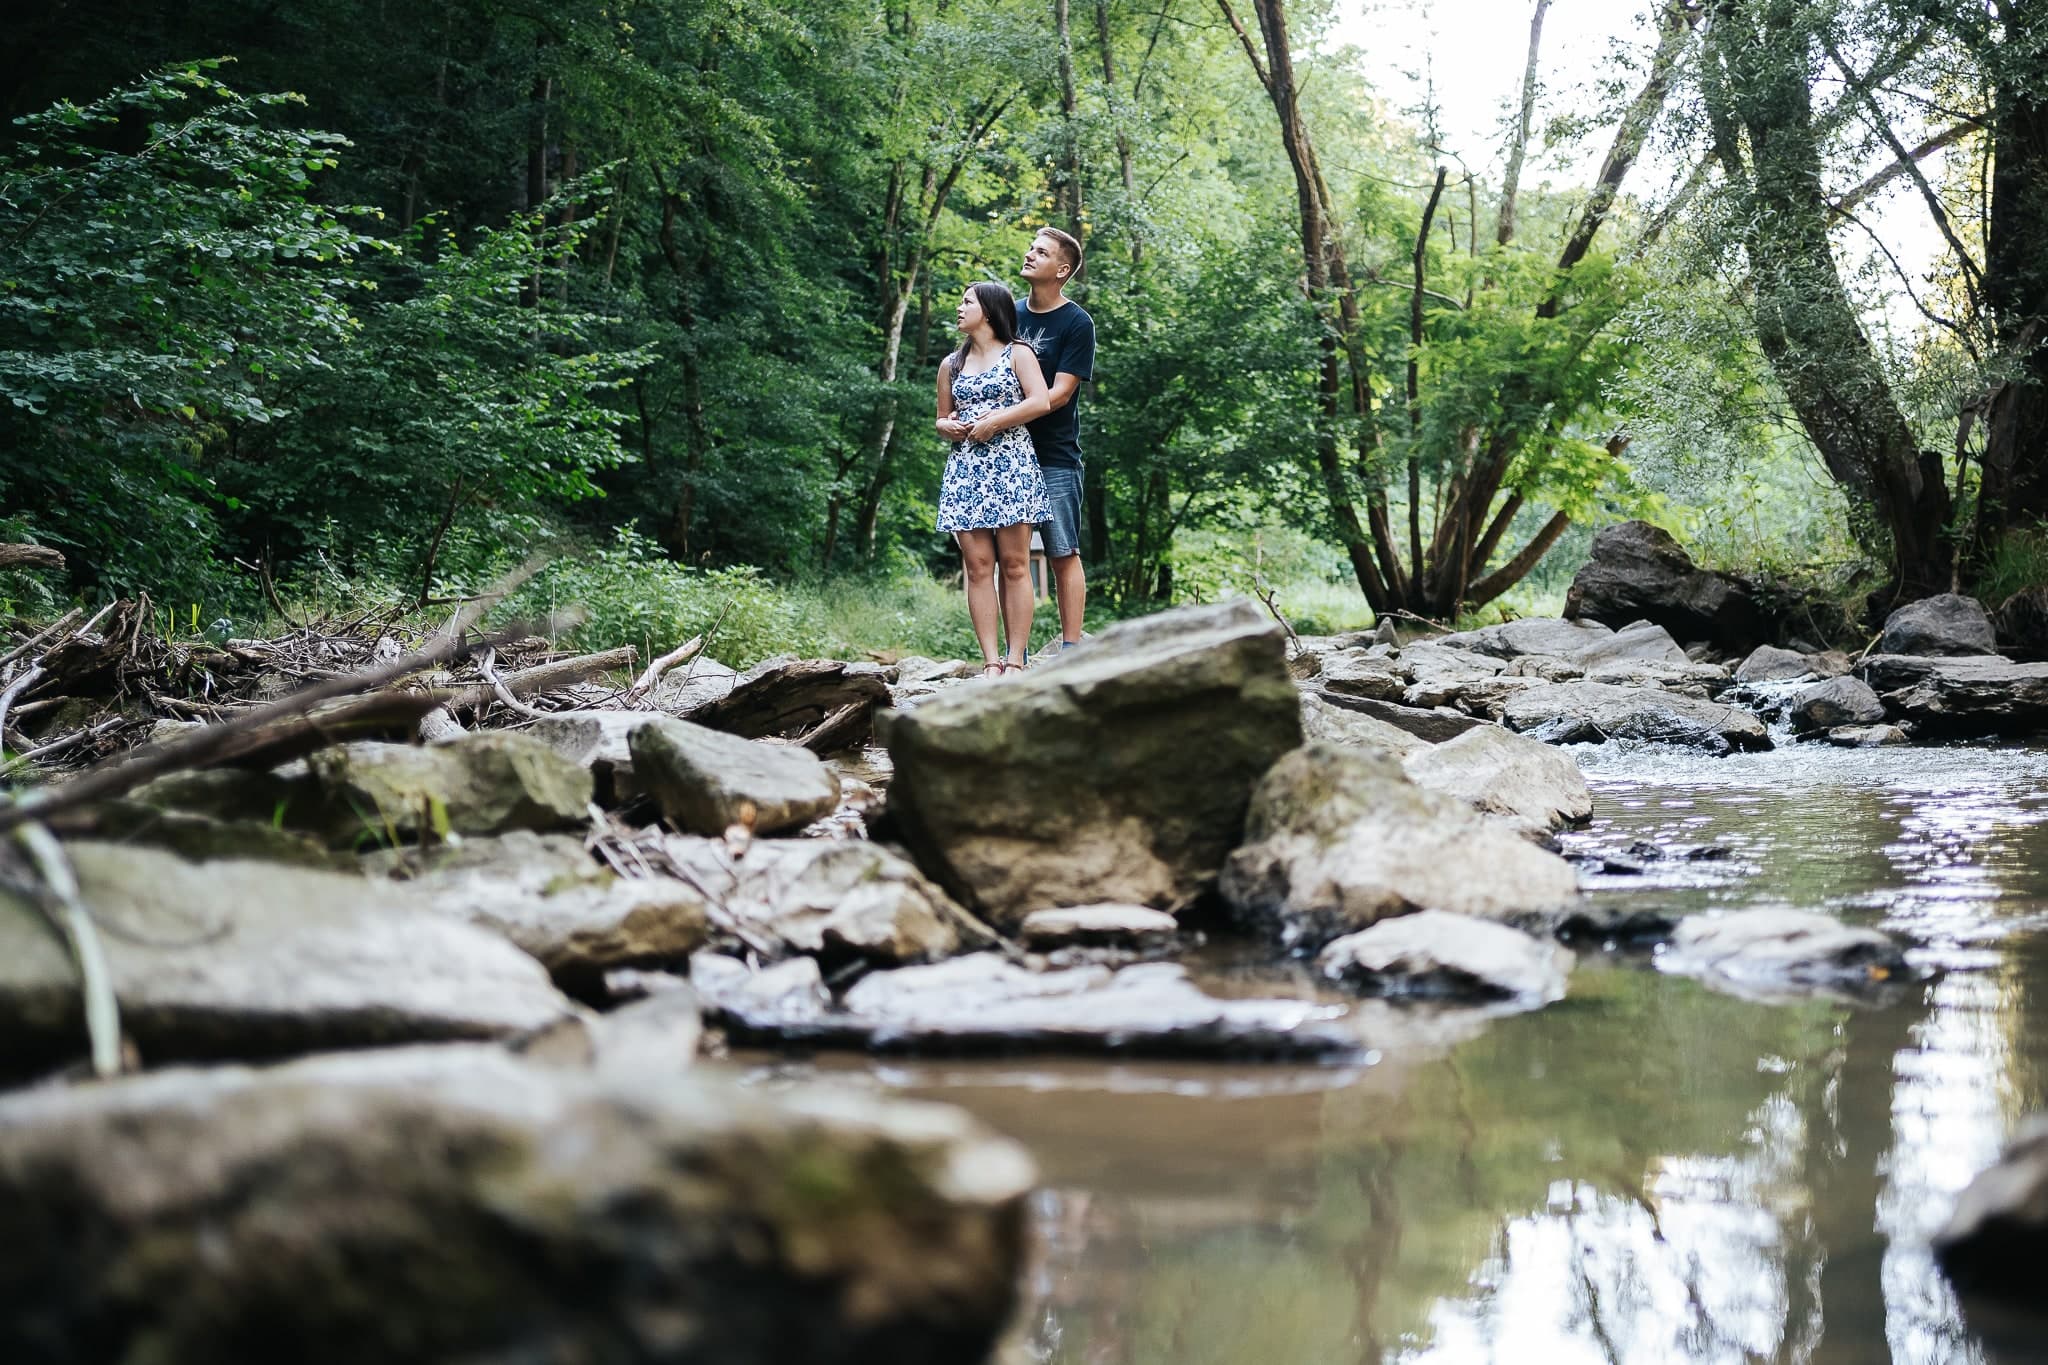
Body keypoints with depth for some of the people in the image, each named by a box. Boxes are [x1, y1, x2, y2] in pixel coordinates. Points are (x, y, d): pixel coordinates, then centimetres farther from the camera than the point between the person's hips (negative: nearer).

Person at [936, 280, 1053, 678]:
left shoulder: (1017, 355, 6)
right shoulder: (951, 365, 18)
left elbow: (1040, 402, -7)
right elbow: (942, 419, 24)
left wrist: (995, 421, -10)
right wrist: (949, 427, 2)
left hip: (1011, 466, -4)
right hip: (965, 469, 4)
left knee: (1014, 565, -7)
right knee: (978, 567, -5)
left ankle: (1016, 661, -9)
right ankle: (991, 662, -8)